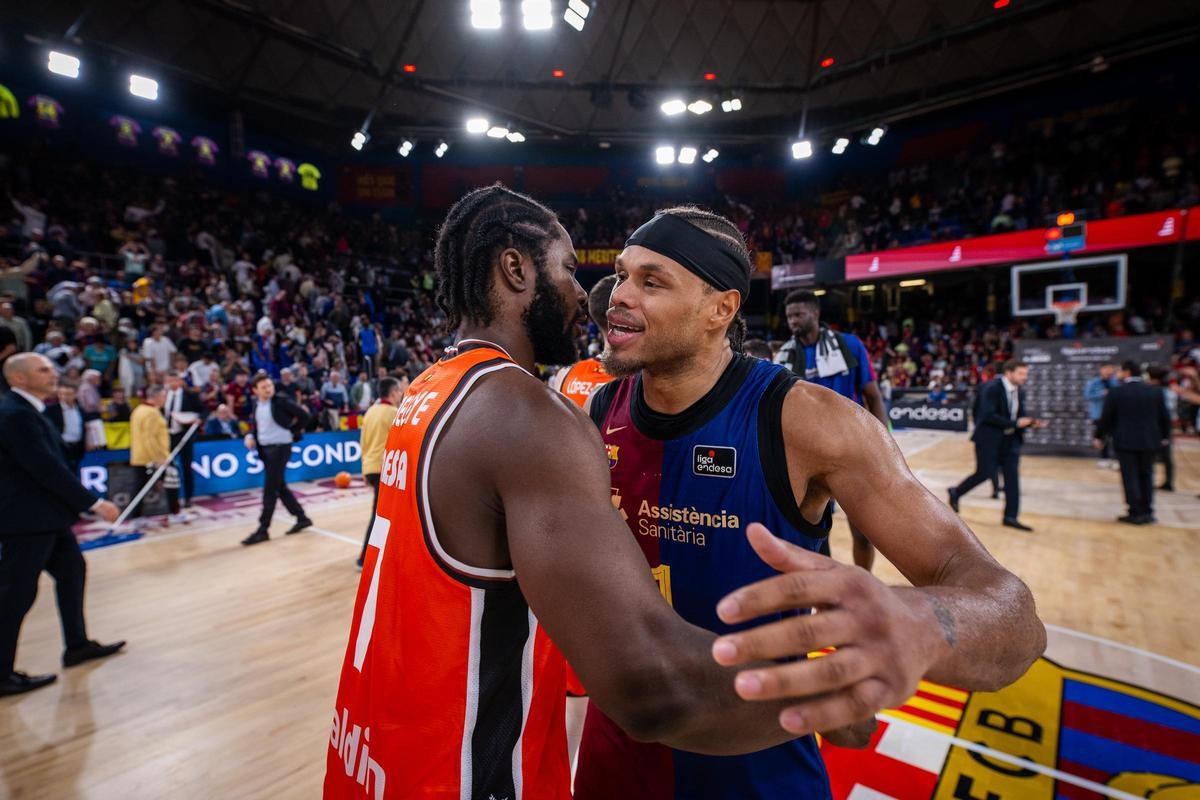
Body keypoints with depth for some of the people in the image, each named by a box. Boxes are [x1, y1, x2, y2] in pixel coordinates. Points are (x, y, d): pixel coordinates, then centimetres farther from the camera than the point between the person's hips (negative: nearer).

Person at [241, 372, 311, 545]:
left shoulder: (281, 402, -12)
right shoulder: (255, 405, 6)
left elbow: (303, 416, -9)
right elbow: (255, 425, 18)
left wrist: (292, 433, -5)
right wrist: (250, 436, -1)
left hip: (280, 447, -7)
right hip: (264, 448, 7)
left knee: (269, 490, -6)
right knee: (280, 487, 14)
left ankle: (262, 530, 2)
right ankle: (302, 518, 26)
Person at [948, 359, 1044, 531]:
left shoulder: (1020, 391, 6)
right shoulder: (992, 388, -17)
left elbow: (1019, 415, 12)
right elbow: (988, 416, -24)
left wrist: (1031, 422, -8)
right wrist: (1015, 423, -25)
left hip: (1010, 440, 7)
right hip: (989, 438, -7)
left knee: (1012, 477, 2)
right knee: (984, 474, -3)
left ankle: (1010, 517, 9)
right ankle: (956, 493, 22)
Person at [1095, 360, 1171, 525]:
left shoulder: (1116, 393, -9)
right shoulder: (1156, 391, 4)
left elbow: (1106, 418, -6)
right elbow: (1164, 417, 9)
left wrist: (1099, 437, 5)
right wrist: (1164, 436, 22)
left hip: (1126, 442, -4)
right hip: (1150, 441, 4)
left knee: (1130, 478, 2)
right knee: (1146, 476, 15)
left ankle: (1136, 513, 5)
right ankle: (1147, 513, 16)